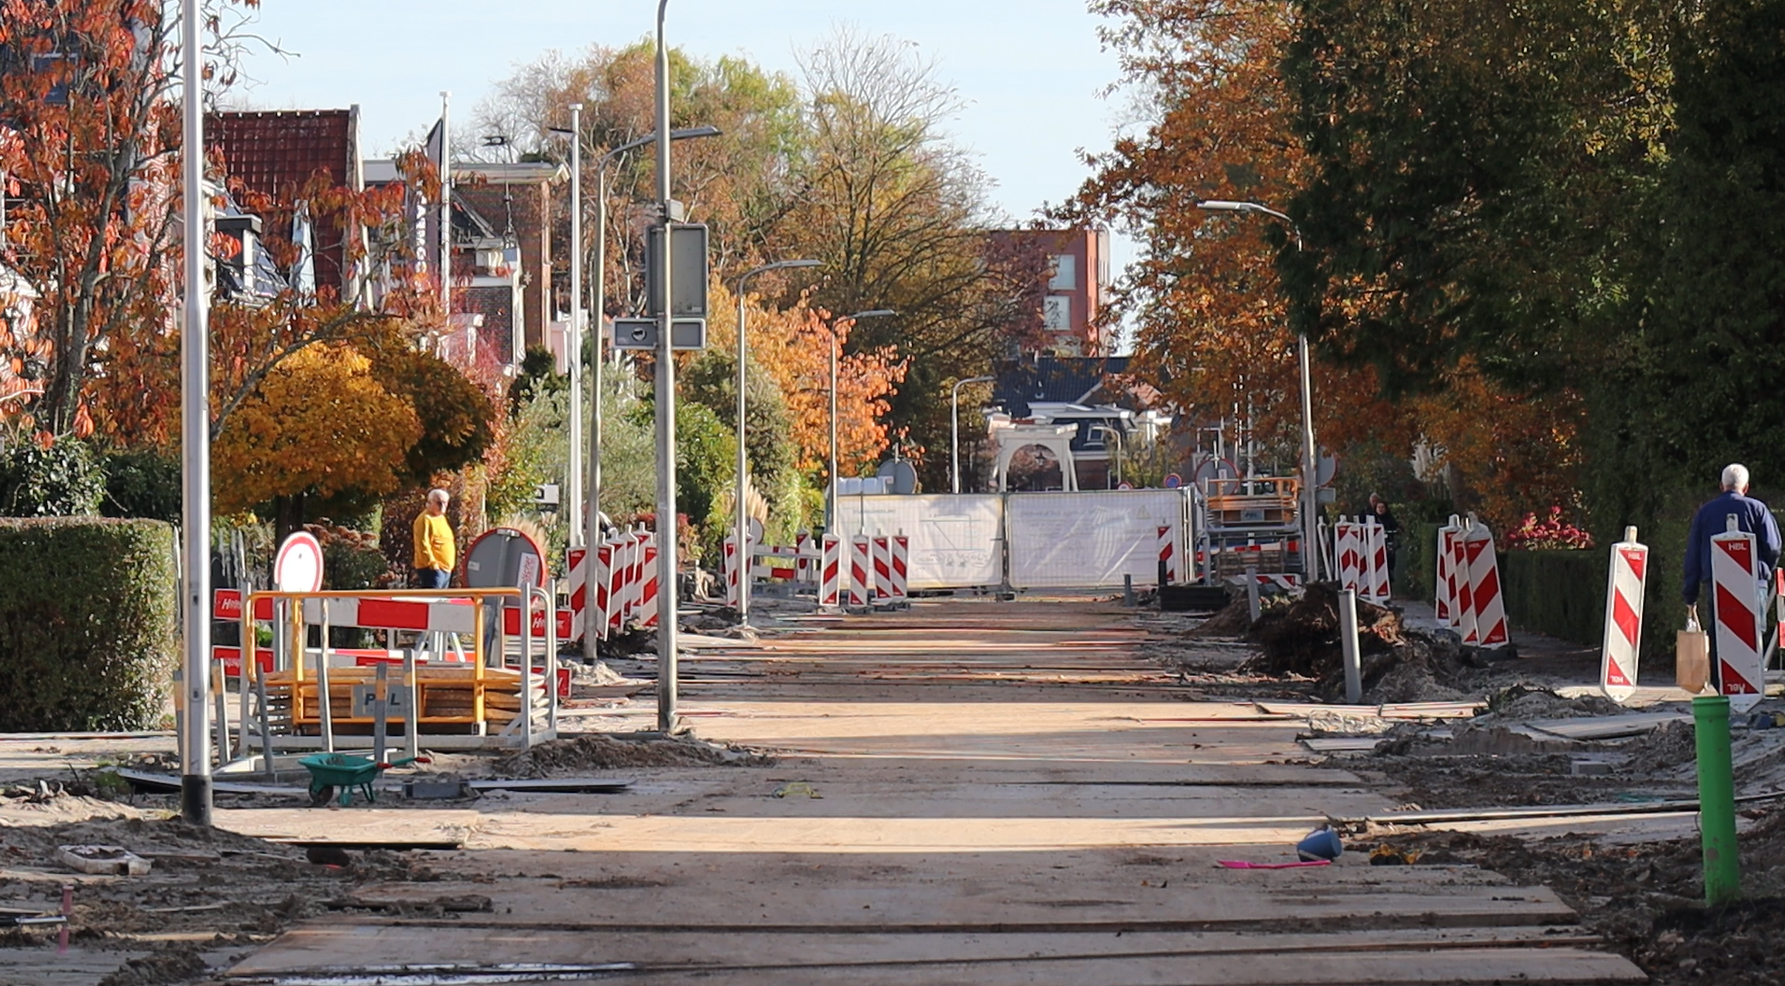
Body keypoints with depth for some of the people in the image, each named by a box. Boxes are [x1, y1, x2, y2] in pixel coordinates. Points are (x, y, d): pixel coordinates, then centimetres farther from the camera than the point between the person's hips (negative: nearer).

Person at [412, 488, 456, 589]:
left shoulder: (442, 518, 19)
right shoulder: (425, 519, -11)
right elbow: (422, 544, -19)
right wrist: (432, 562, -26)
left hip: (446, 568, 10)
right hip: (432, 569, -10)